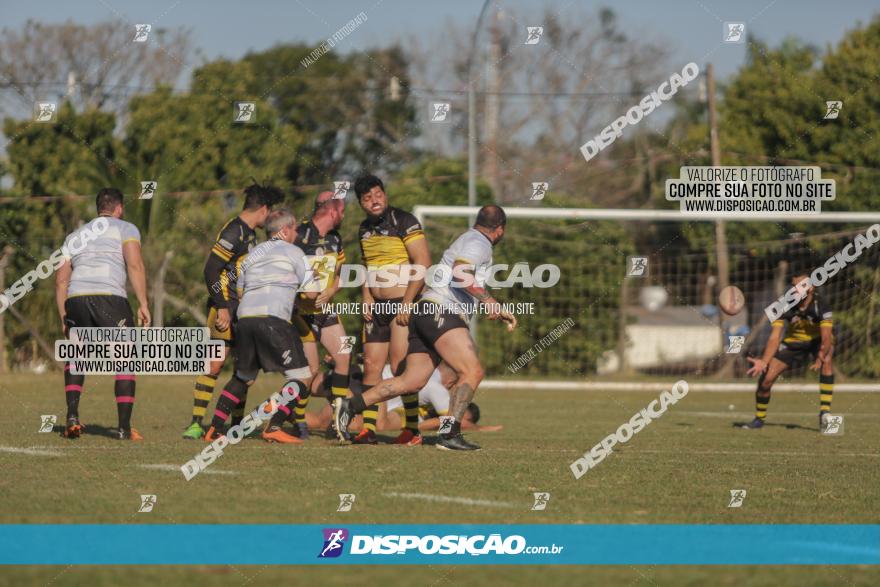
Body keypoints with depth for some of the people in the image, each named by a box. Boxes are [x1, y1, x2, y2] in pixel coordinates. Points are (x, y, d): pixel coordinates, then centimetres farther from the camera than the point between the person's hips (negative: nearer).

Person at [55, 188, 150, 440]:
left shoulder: (75, 236, 27)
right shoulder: (125, 229, 13)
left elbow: (61, 280, 21)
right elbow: (135, 265, -3)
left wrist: (63, 317, 24)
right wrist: (143, 304, -5)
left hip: (76, 299, 4)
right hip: (109, 297, -4)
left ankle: (72, 416, 6)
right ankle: (124, 427, 0)